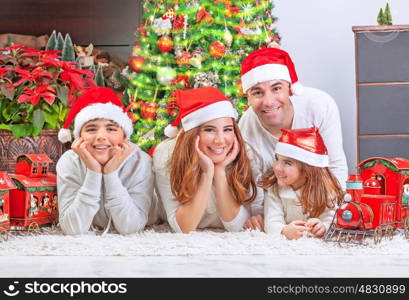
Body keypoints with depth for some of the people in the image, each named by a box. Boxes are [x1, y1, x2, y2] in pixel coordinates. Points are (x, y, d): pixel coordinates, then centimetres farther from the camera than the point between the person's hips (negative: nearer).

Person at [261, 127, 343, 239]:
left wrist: (322, 228, -37)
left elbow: (330, 221, -15)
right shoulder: (274, 189, -7)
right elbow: (271, 223, -17)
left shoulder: (326, 191, -10)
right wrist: (285, 231, -38)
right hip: (285, 243, 1)